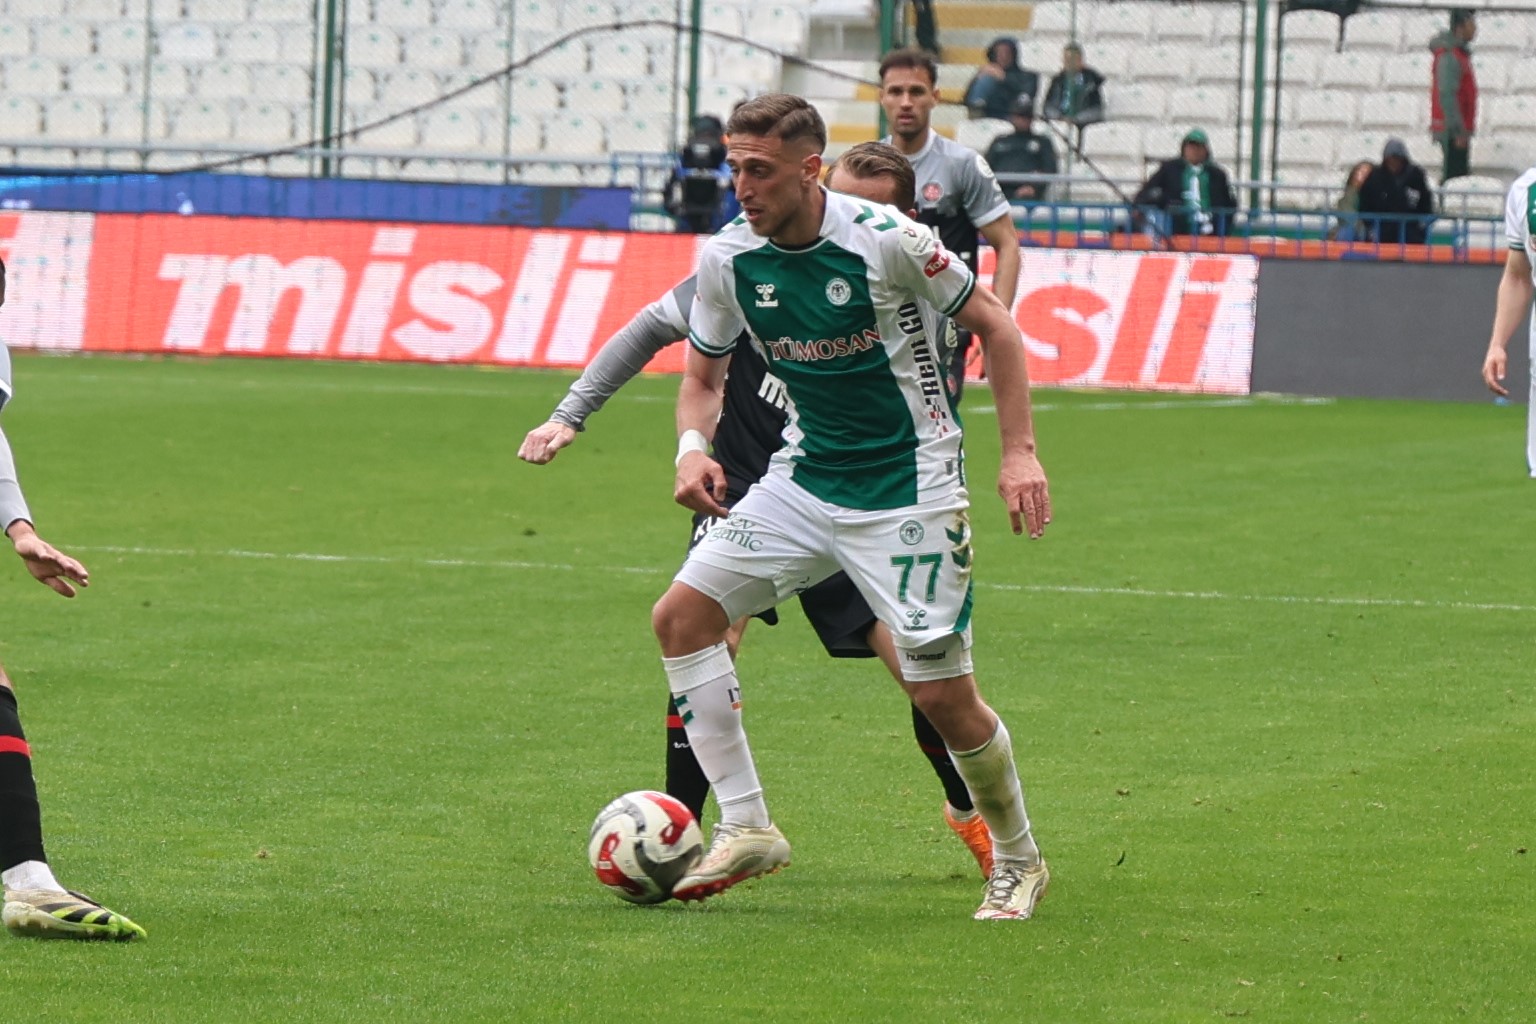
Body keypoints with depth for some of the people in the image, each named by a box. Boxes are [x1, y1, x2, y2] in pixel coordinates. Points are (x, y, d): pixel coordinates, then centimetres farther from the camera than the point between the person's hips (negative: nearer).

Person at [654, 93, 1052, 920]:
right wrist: (692, 446, -13)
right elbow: (703, 376, 10)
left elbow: (993, 324, -6)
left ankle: (1018, 860, 17)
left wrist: (1019, 452, -12)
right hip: (803, 479, 5)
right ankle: (746, 828, -1)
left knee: (941, 695, -8)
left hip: (909, 492, -5)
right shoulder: (727, 260, -5)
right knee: (680, 614, -8)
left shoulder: (885, 239, -18)